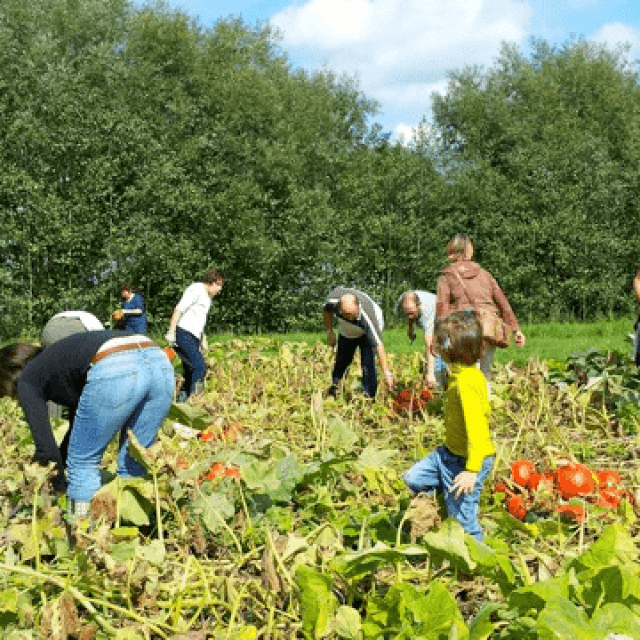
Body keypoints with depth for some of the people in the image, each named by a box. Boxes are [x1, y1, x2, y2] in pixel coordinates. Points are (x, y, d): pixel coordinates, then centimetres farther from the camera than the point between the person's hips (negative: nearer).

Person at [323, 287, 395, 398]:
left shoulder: (367, 315, -45)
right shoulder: (332, 299, -36)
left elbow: (379, 344, -44)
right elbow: (326, 310, -8)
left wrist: (387, 372, -46)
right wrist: (329, 331, -2)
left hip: (367, 332, -4)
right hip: (347, 331, 4)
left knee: (367, 364, -17)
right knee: (342, 360, 14)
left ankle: (369, 397, -4)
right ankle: (335, 384, 40)